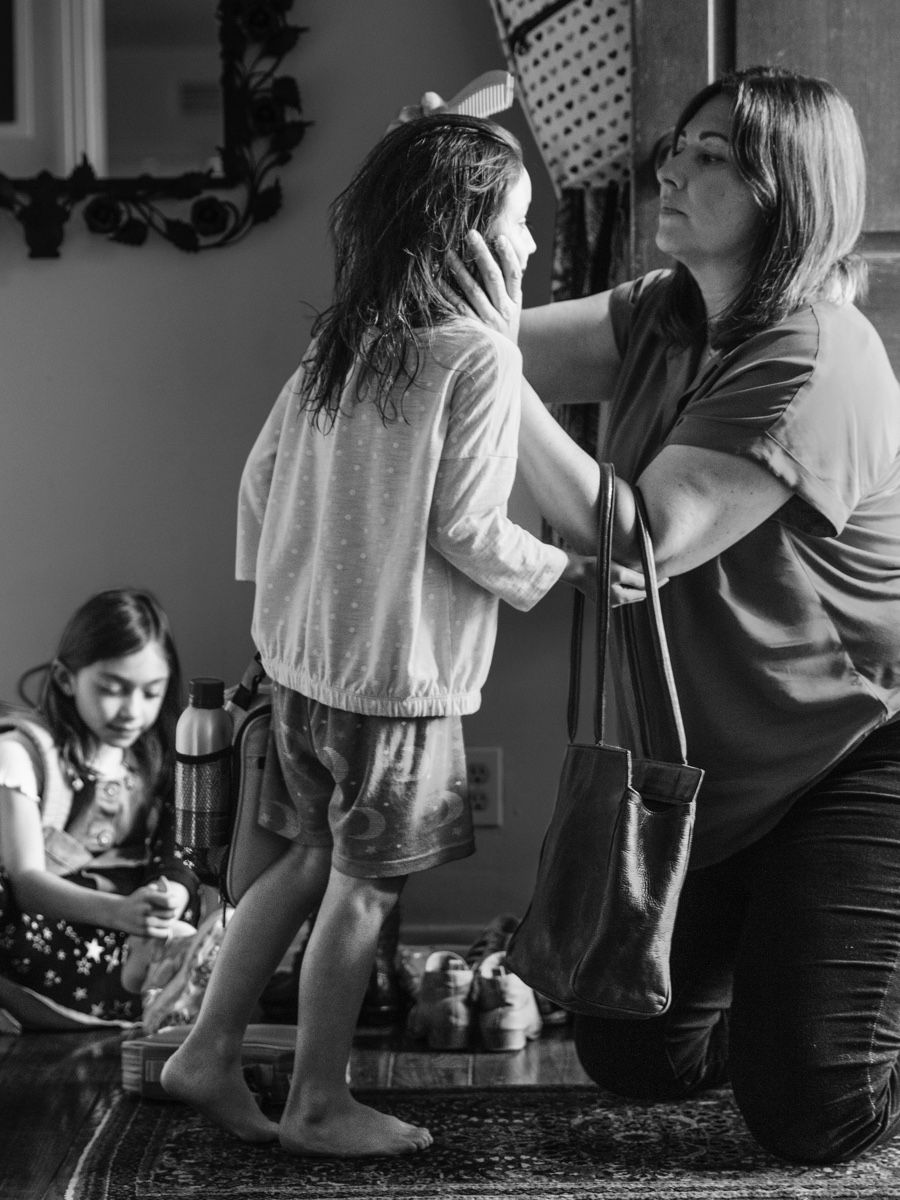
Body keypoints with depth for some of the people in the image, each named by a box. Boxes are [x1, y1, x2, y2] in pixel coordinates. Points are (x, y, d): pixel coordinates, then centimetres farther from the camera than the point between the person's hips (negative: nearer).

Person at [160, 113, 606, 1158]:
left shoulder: (337, 340, 7)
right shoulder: (481, 355, -15)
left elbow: (260, 476, 11)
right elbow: (465, 529, -17)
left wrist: (277, 585, 23)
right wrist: (559, 568, -1)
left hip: (301, 650, 8)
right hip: (397, 670, -7)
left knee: (311, 856, 20)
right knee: (365, 885, 5)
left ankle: (209, 1052, 24)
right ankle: (318, 1106, 17)